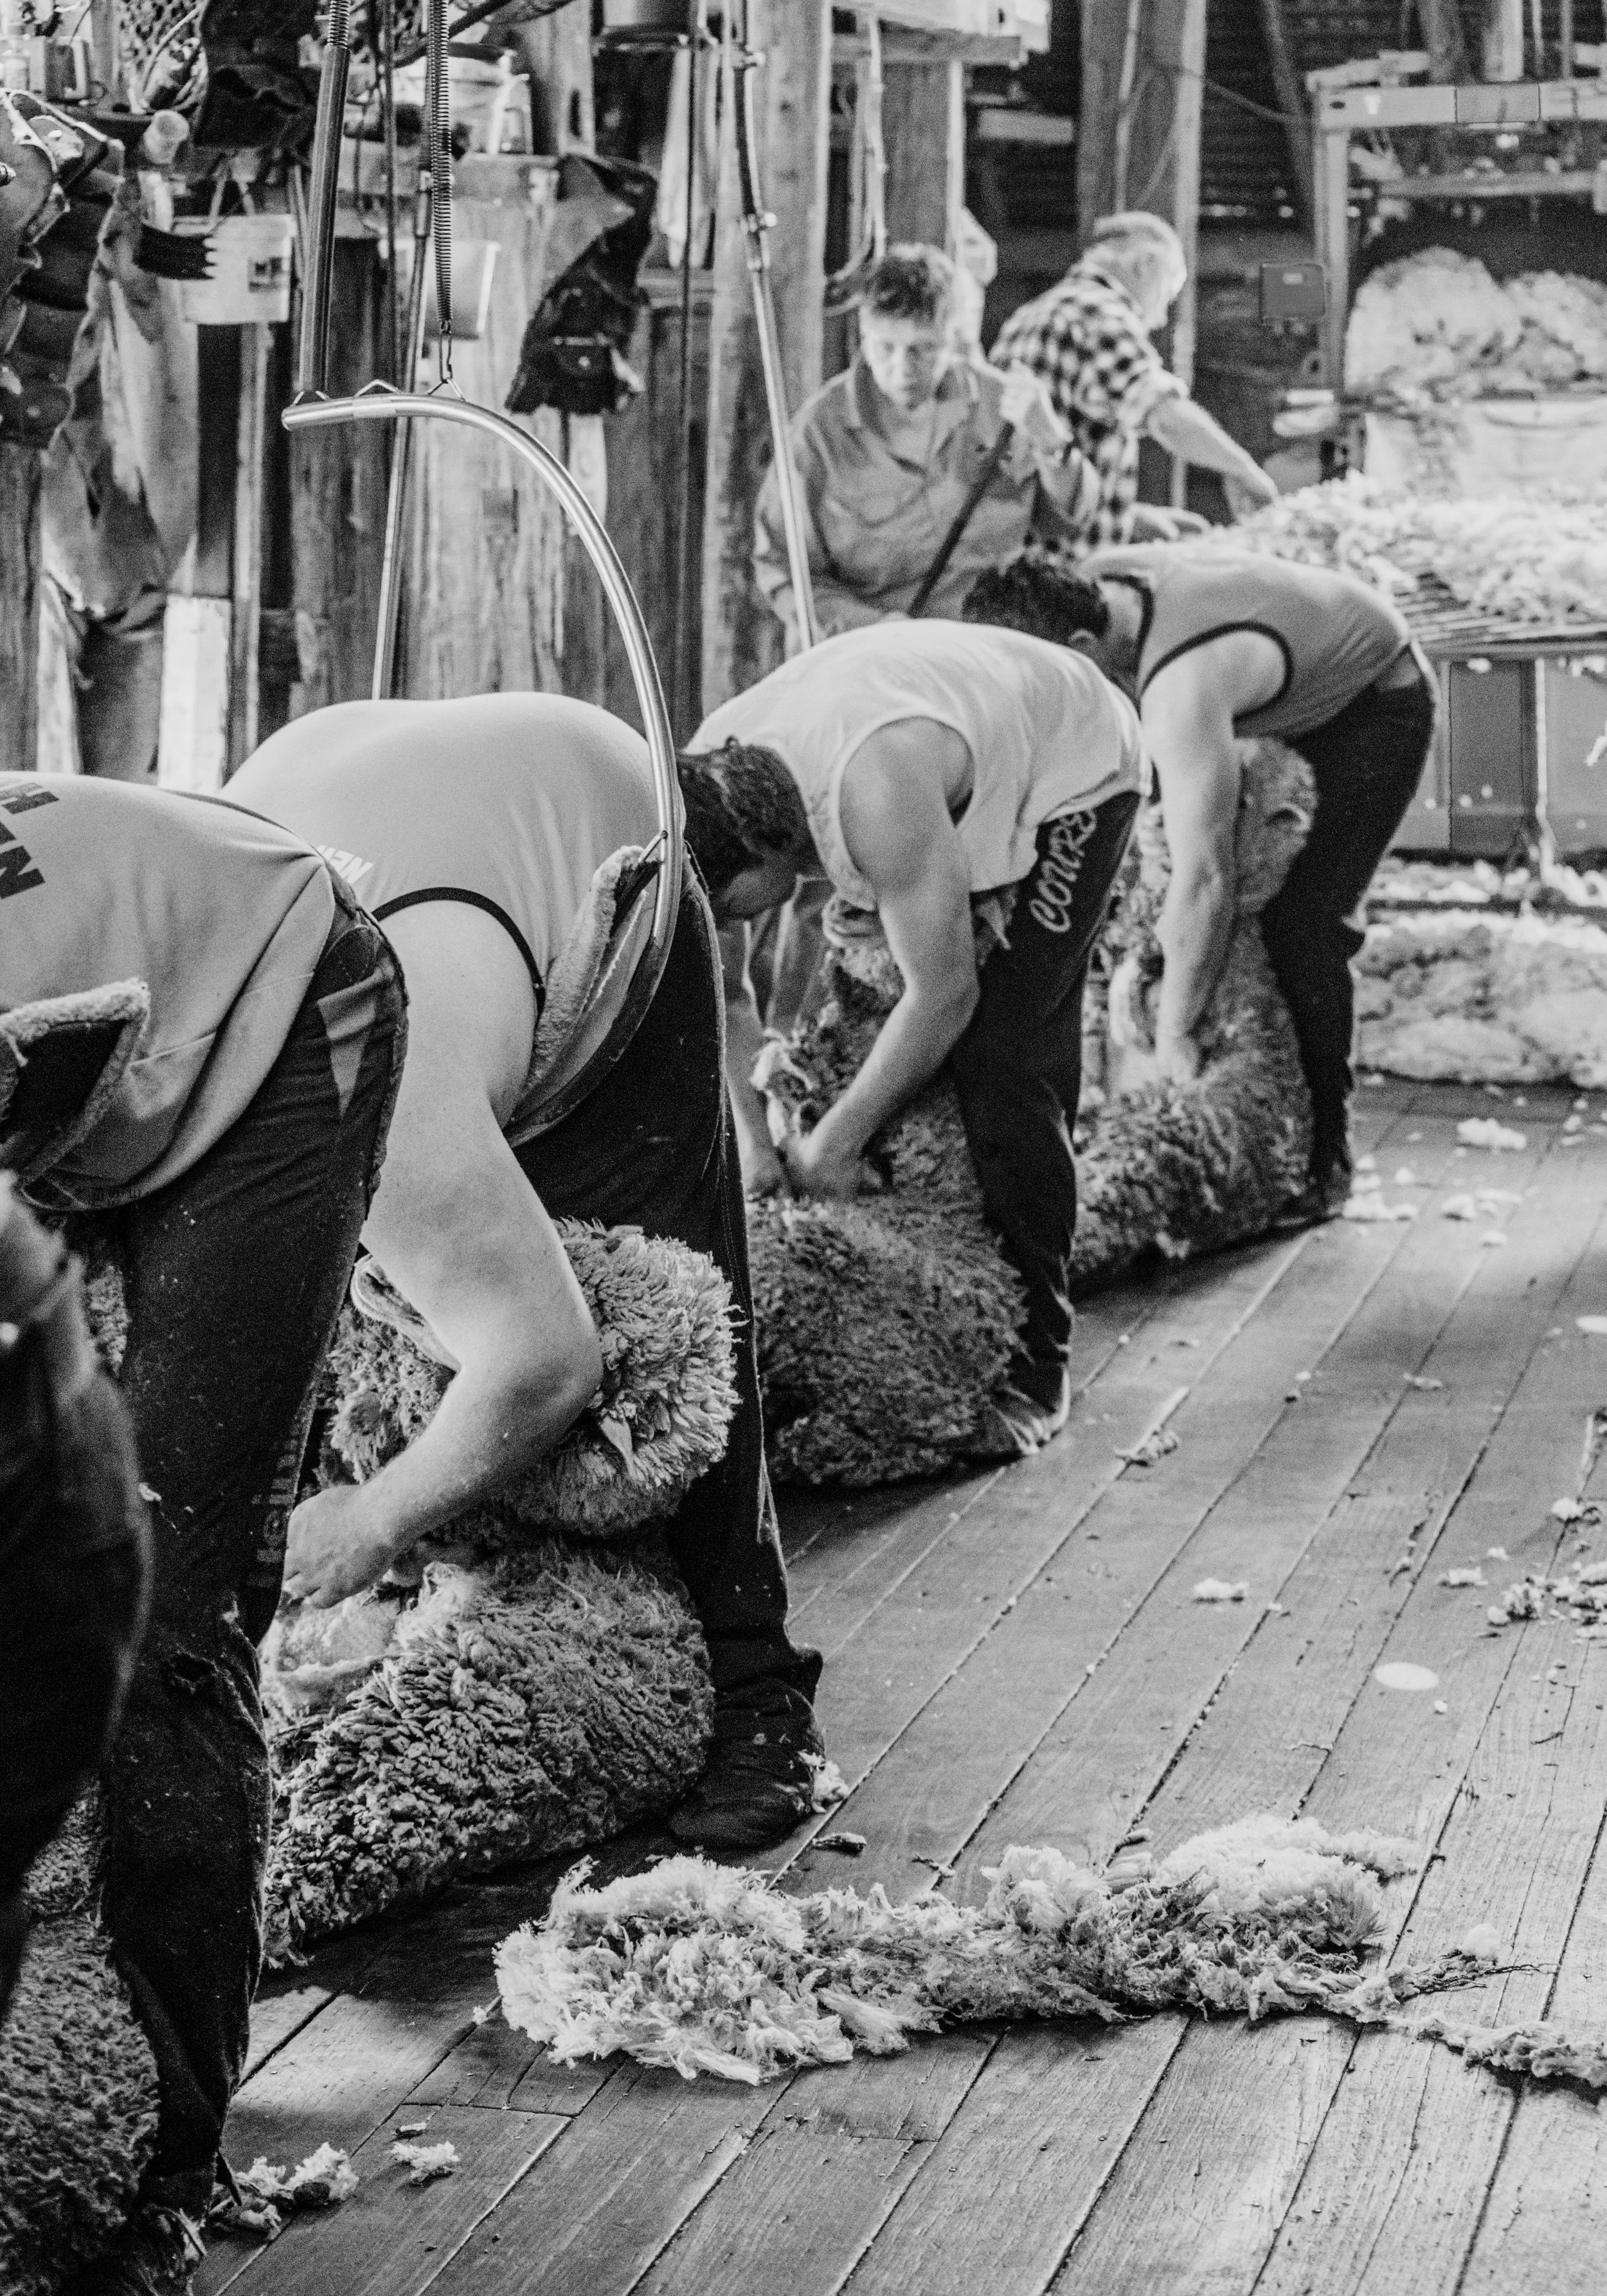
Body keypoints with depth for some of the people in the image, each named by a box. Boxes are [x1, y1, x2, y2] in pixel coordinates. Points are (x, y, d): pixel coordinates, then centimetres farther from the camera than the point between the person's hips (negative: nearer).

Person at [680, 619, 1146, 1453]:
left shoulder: (874, 793, -44)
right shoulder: (705, 781, -20)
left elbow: (944, 994, -34)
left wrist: (836, 1142, -25)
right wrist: (753, 1136, -18)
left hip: (1070, 767, -8)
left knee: (1002, 1062, -16)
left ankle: (1034, 1366, -8)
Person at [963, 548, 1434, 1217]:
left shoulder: (1180, 688, -42)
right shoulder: (1087, 590, -17)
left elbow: (1203, 881, -43)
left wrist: (1172, 1033, -35)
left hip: (1377, 702, -8)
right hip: (1294, 689, 8)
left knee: (1299, 926, -17)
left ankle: (1321, 1155, -4)